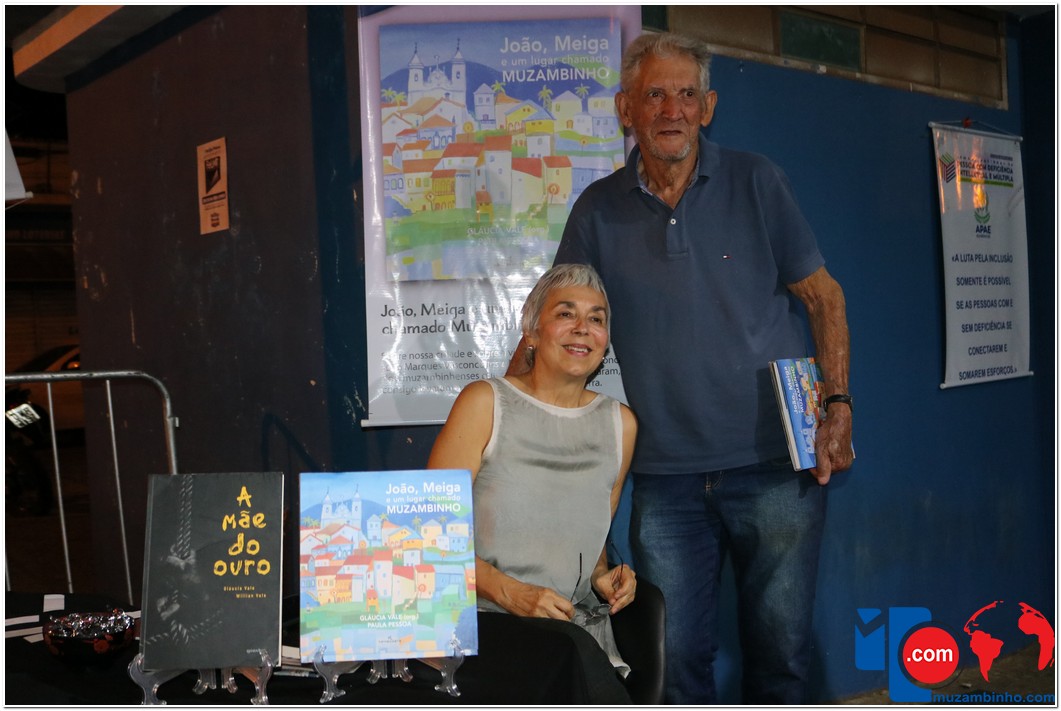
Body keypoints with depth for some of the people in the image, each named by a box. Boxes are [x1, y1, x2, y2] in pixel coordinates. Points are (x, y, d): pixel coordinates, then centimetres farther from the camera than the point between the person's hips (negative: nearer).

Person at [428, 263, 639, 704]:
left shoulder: (619, 424, 14)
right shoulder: (485, 403, 0)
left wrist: (601, 577, 4)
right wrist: (509, 593, -18)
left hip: (580, 627, 4)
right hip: (483, 619, -4)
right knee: (572, 648, -33)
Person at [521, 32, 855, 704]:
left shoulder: (756, 182, 3)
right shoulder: (599, 210, 6)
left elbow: (823, 295, 6)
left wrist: (838, 408, -4)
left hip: (776, 467, -1)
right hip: (666, 477, 1)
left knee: (780, 652, 7)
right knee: (676, 658, 5)